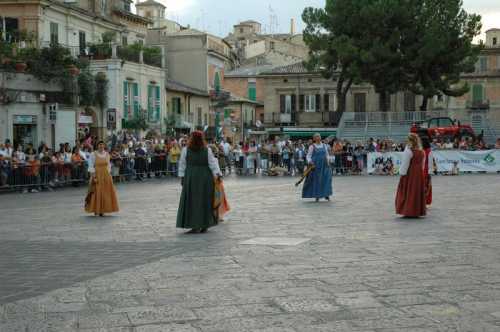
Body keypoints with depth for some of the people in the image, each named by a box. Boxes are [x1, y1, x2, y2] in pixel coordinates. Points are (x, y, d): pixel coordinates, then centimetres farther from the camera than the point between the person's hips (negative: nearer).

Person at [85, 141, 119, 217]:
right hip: (97, 175, -4)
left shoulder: (107, 154, 8)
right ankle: (96, 209, 5)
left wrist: (108, 175, 7)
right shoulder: (93, 155, -6)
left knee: (105, 192, 3)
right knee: (97, 192, -4)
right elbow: (91, 166, -8)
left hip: (106, 175, 4)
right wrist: (93, 177, -15)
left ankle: (102, 210, 10)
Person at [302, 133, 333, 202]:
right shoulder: (312, 147, 1)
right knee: (316, 180, -1)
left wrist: (327, 160, 1)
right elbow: (308, 156, 0)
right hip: (315, 165, -3)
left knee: (326, 179, -6)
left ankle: (326, 194, 1)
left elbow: (327, 154, 19)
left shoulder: (324, 146, 11)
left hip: (324, 165, 3)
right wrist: (309, 161, -18)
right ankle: (317, 196, 7)